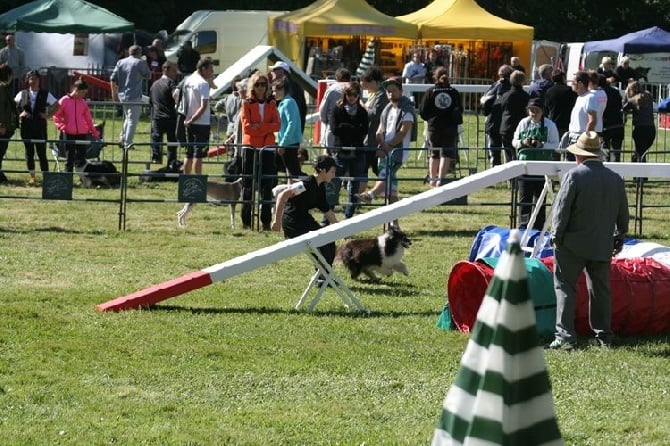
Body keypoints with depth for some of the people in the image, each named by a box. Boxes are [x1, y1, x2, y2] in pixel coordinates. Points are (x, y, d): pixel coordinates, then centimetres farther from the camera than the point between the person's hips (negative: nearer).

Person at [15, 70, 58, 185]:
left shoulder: (45, 94, 3)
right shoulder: (22, 94, 7)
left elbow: (57, 105, 5)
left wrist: (48, 115, -5)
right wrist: (19, 114, -1)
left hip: (40, 127, -2)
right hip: (26, 127, 2)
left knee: (42, 152, -4)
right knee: (29, 152, 6)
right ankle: (31, 176, 13)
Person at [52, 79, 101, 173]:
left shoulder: (83, 103, 6)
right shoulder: (64, 101, -4)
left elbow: (88, 119, 13)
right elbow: (56, 116, 2)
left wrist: (94, 132, 13)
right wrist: (62, 126, -10)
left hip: (82, 134, 3)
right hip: (69, 134, -3)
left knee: (81, 159, 4)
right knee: (69, 159, 2)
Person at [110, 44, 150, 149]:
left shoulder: (120, 62, 8)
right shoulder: (140, 63, -6)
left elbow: (113, 79, 6)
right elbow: (147, 75, 5)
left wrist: (114, 93, 13)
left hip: (122, 95, 6)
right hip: (135, 96, -6)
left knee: (127, 118, 21)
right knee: (132, 120, -1)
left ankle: (122, 139, 14)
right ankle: (127, 143, -3)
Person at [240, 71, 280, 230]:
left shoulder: (271, 104, 10)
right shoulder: (247, 104, 2)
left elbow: (277, 125, -2)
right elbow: (246, 126, -9)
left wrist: (258, 127, -12)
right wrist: (267, 128, -8)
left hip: (268, 147, 2)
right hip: (250, 147, -2)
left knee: (267, 186, 1)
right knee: (248, 185, 0)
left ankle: (266, 221, 5)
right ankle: (246, 221, 3)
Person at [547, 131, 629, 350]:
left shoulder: (573, 176, -12)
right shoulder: (615, 179, 6)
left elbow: (561, 210, -12)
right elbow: (623, 215, 14)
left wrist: (556, 236, -3)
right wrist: (619, 237, 27)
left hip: (573, 244, -5)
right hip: (603, 246, 5)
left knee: (565, 287, -1)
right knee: (600, 289, 15)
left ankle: (564, 336, -11)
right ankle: (604, 336, 20)